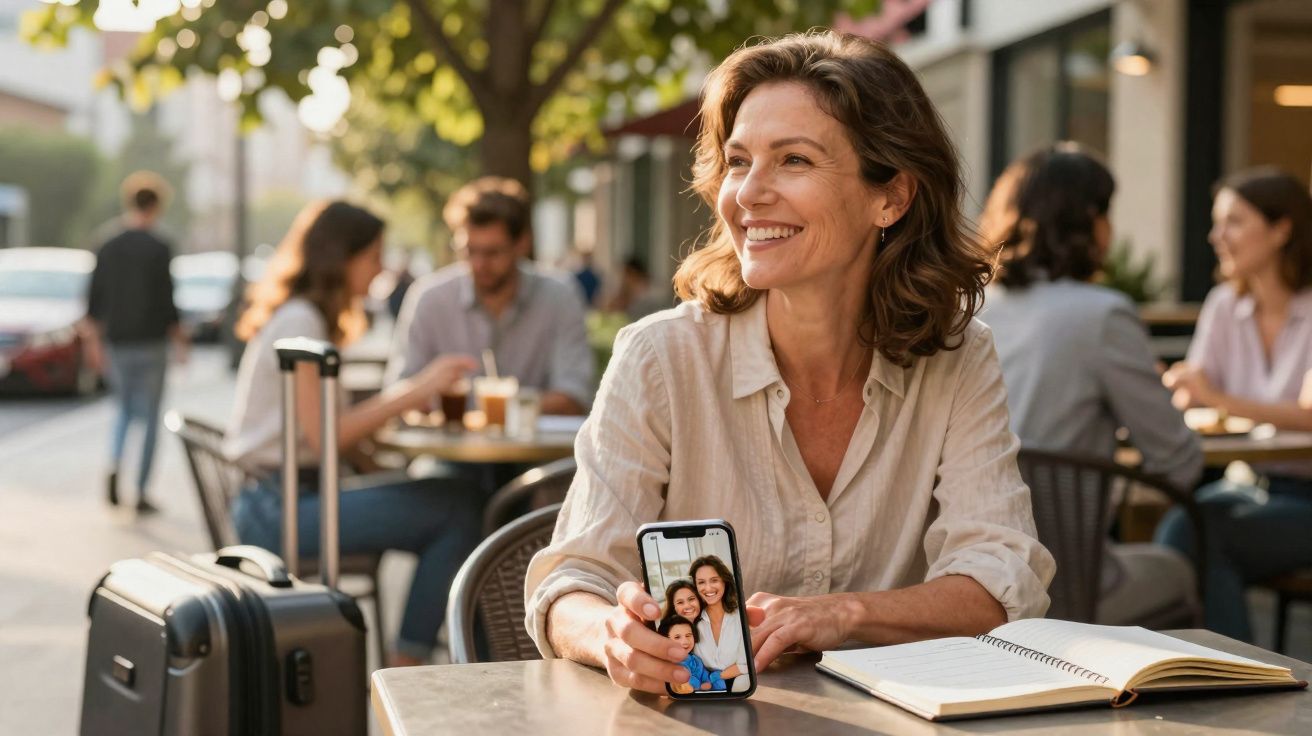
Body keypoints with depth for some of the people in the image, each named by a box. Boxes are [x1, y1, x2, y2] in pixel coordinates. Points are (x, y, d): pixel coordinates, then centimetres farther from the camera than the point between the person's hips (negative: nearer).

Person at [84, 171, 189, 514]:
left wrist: (94, 342, 18)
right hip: (150, 344, -4)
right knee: (149, 417, 4)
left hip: (116, 344, 4)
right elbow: (166, 300, -13)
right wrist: (180, 340, -3)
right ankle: (141, 492, 4)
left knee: (125, 409, 21)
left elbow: (93, 302, 7)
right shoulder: (159, 249, -11)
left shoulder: (108, 249, 4)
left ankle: (114, 467, -3)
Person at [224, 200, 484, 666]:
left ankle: (406, 666, -2)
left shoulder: (305, 318, 19)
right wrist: (415, 391, -16)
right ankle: (405, 669, -12)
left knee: (457, 502, 0)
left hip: (290, 494, 10)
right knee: (456, 508, -18)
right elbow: (323, 434, -19)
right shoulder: (298, 322, -11)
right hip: (278, 508, -10)